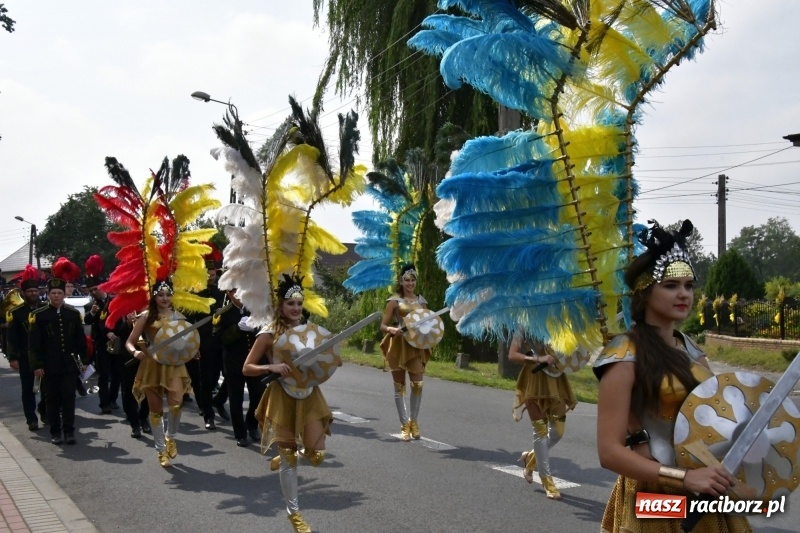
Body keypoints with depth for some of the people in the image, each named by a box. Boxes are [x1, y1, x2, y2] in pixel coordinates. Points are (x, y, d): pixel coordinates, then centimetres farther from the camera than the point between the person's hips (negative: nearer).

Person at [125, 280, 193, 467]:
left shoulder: (178, 317, 4)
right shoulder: (146, 317, -2)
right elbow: (129, 342, -2)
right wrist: (135, 352, -23)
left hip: (173, 364, 1)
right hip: (151, 365, 0)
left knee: (176, 403, -20)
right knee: (156, 409, 5)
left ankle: (170, 437, 9)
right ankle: (161, 450, 20)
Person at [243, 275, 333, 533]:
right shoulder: (269, 334, -11)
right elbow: (247, 368, -9)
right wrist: (272, 367, -25)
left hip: (309, 395, 4)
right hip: (283, 398, -4)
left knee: (316, 455, -1)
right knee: (289, 460, 4)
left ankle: (285, 457, 33)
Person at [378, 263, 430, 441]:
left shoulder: (421, 301, 9)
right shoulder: (394, 301, -1)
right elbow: (383, 326, -4)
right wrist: (393, 329, -25)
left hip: (417, 347, 2)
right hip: (398, 346, -2)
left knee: (418, 384, -10)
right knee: (399, 386, 3)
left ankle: (413, 421, 9)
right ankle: (404, 424, 11)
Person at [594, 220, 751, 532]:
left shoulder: (692, 350, 7)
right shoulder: (625, 356, -14)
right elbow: (610, 451, -18)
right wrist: (684, 478, -25)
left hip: (706, 499, 7)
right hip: (653, 503, -7)